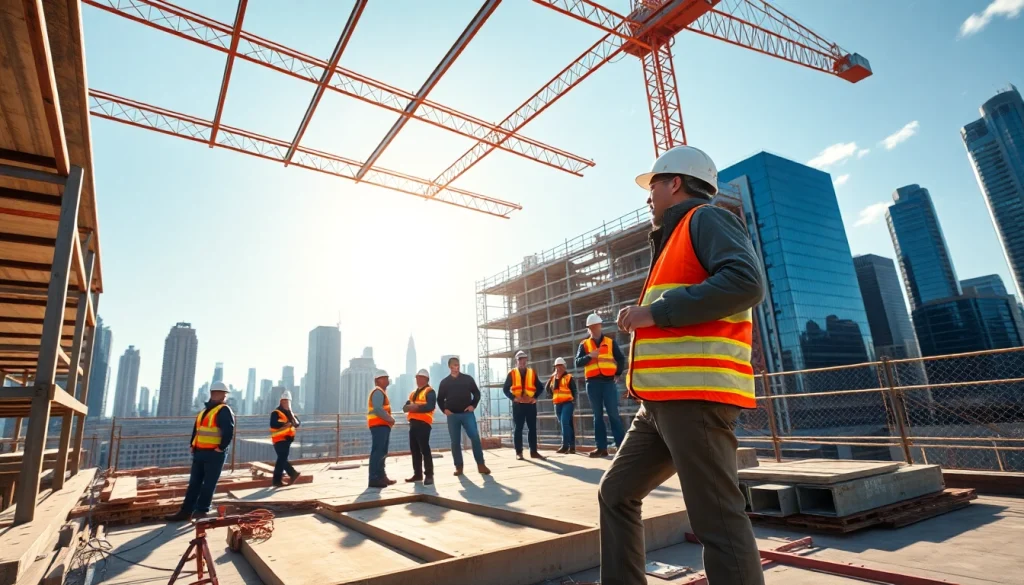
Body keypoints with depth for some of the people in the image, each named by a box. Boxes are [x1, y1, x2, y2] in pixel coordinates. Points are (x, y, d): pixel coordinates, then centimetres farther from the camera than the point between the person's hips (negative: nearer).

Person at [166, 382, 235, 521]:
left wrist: (220, 448, -18)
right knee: (194, 483, 13)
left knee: (208, 484, 0)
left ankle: (202, 511, 8)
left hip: (214, 454, -8)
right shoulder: (205, 410, 18)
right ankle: (186, 511, 20)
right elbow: (196, 429, 24)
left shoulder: (224, 411, -9)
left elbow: (229, 432, -19)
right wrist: (192, 445, 13)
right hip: (199, 452, 8)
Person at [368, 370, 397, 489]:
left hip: (382, 425, 11)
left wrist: (389, 419, 7)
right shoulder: (378, 392, -10)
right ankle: (374, 479, -12)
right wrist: (390, 419, -15)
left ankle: (381, 476, 22)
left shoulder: (381, 392, 22)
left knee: (382, 452, 15)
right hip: (379, 425, -11)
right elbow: (378, 409, -23)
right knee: (377, 452, -12)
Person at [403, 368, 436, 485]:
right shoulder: (413, 393, 23)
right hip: (413, 423, 8)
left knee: (424, 449, -10)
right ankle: (418, 474, 18)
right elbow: (405, 407, 15)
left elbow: (430, 406, -19)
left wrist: (417, 407, -21)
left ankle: (429, 475, -6)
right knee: (414, 449, 10)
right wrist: (410, 406, -8)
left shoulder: (429, 391, -4)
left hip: (423, 423, -8)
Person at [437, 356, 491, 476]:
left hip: (467, 413, -1)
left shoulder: (468, 378, 6)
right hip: (452, 415, 1)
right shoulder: (444, 382, 8)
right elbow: (440, 399, 14)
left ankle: (481, 465, -3)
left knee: (475, 437, -11)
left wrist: (473, 405, -4)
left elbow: (477, 393, 10)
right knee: (455, 442, 3)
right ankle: (459, 467, 12)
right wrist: (444, 410, -1)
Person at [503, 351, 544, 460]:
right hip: (518, 405, -2)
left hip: (530, 404, 2)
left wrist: (535, 397, -4)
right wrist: (514, 398, -12)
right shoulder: (512, 373, 3)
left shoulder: (532, 372, 9)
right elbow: (506, 389, 2)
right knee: (517, 429, 0)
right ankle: (519, 452, 5)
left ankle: (534, 451, 12)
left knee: (533, 428, 5)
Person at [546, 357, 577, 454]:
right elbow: (549, 390, 7)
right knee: (567, 425, 10)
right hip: (557, 404, 6)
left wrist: (573, 401, -12)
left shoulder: (569, 377, 0)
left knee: (564, 423, -18)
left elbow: (574, 391, -3)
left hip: (567, 403, -6)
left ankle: (565, 446, -18)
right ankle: (572, 446, 15)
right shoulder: (553, 378, 14)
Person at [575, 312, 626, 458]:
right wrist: (589, 356, -16)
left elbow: (621, 359, 15)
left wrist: (618, 374, 9)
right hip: (593, 383, 1)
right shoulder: (584, 344, 10)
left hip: (608, 381, -1)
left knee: (613, 414, -4)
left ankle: (621, 445, -1)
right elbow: (578, 362, -1)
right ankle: (602, 447, 7)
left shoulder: (611, 342, 10)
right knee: (598, 415, 5)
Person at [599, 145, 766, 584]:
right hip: (662, 403, 10)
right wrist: (643, 374, 20)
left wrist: (654, 311, -16)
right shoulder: (677, 239, 27)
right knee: (616, 494, 14)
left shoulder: (706, 219, -2)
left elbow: (745, 283, -20)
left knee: (717, 521, -4)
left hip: (696, 396, -10)